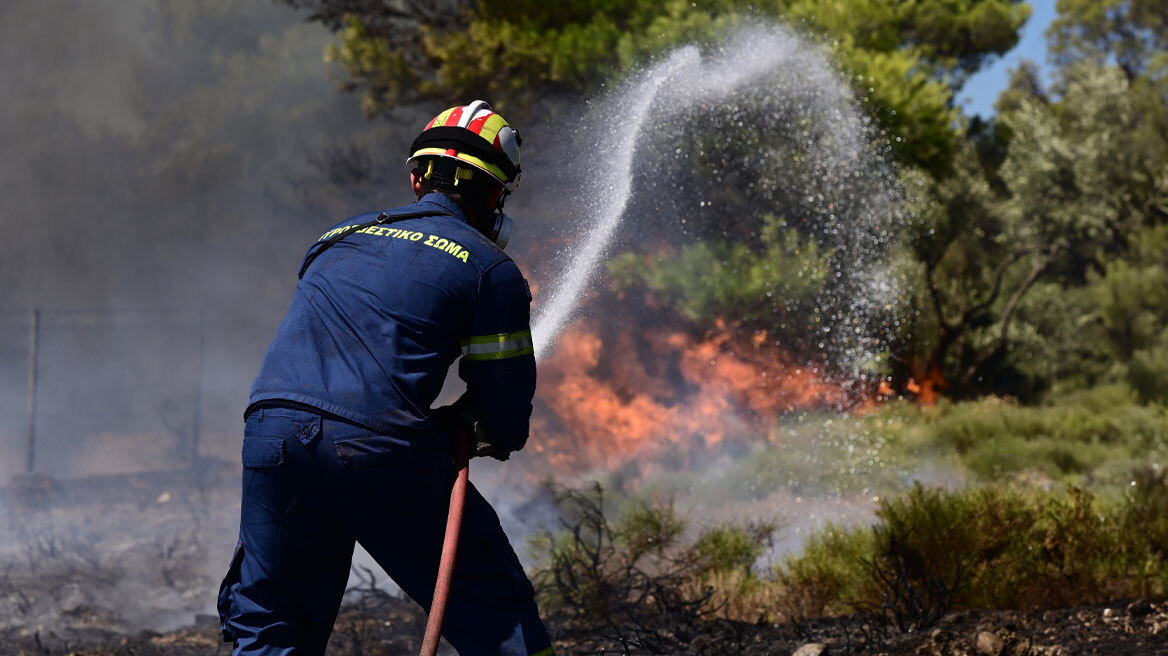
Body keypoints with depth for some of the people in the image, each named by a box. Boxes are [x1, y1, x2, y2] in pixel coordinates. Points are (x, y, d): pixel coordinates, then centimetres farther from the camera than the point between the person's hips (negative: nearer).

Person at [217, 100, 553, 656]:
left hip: (273, 430, 5)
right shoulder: (491, 270, 6)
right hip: (381, 451, -5)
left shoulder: (338, 238, 23)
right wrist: (497, 437, 30)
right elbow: (506, 414, 5)